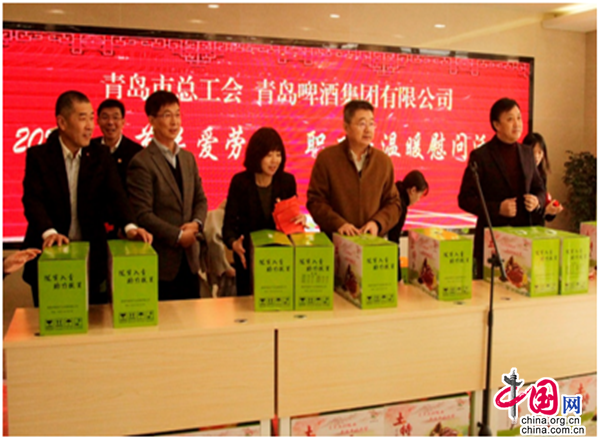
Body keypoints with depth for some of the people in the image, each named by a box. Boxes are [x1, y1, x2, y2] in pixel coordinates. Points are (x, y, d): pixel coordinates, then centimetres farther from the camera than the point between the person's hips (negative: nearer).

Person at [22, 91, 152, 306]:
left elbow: (116, 195, -8)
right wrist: (48, 232, -32)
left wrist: (130, 226, -27)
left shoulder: (100, 155, 4)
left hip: (92, 258, 2)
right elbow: (33, 199, -14)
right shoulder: (38, 155, -2)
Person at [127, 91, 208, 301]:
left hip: (190, 259, 6)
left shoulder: (188, 158, 12)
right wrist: (178, 236, -14)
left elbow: (200, 199, 15)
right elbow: (142, 214, -15)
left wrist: (196, 223, -5)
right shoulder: (141, 163, -10)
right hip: (161, 262, -6)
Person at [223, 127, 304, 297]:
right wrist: (234, 243, -30)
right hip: (249, 258, -1)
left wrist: (300, 219, -16)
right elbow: (229, 224, -10)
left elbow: (292, 217, 7)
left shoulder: (287, 181, -2)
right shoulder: (240, 182, -8)